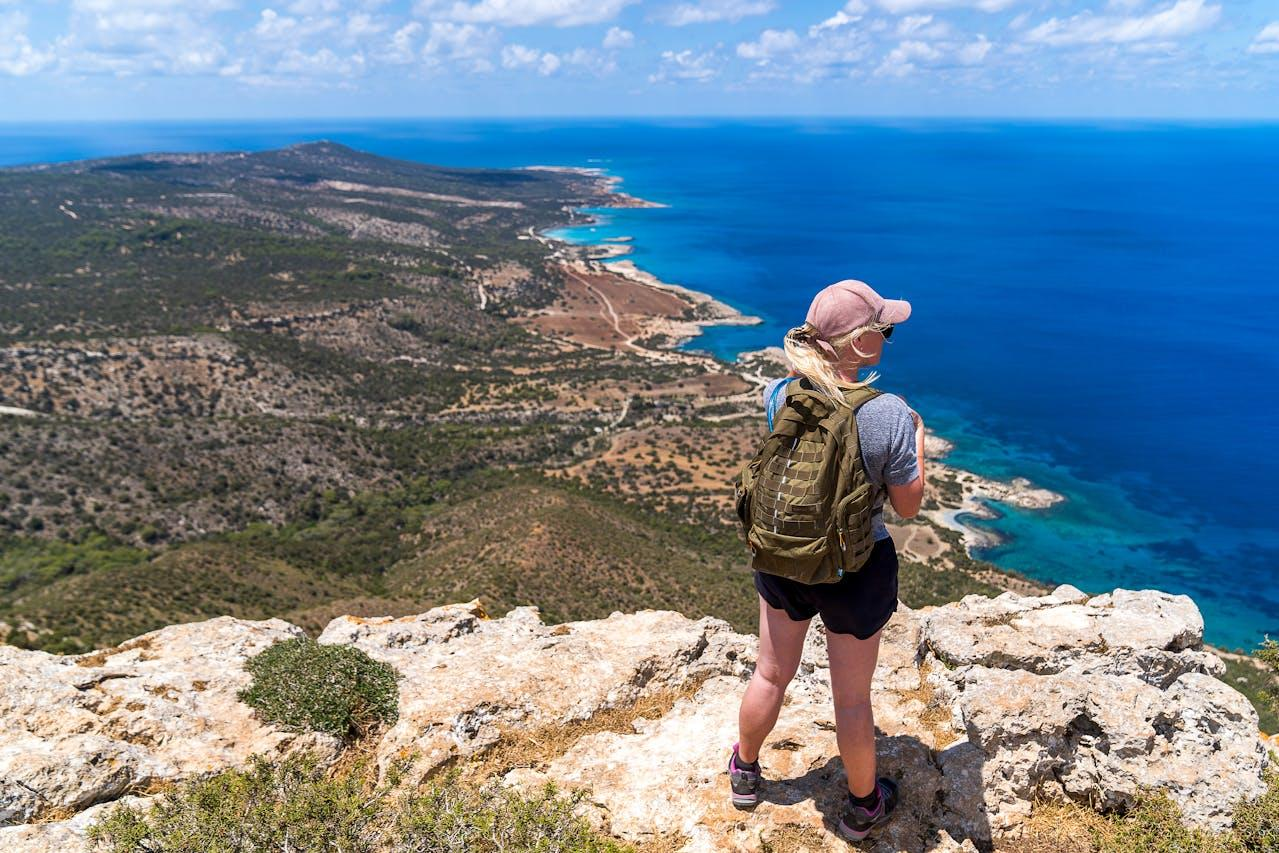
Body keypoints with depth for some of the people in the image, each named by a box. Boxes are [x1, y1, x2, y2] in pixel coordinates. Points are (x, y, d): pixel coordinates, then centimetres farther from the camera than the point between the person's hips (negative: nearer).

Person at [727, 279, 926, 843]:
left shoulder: (779, 396, -15)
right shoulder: (890, 416, -26)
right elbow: (908, 506, -12)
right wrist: (917, 438, 2)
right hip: (857, 568, -3)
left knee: (771, 675, 25)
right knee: (852, 696, 18)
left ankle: (745, 774, 50)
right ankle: (863, 806, 43)